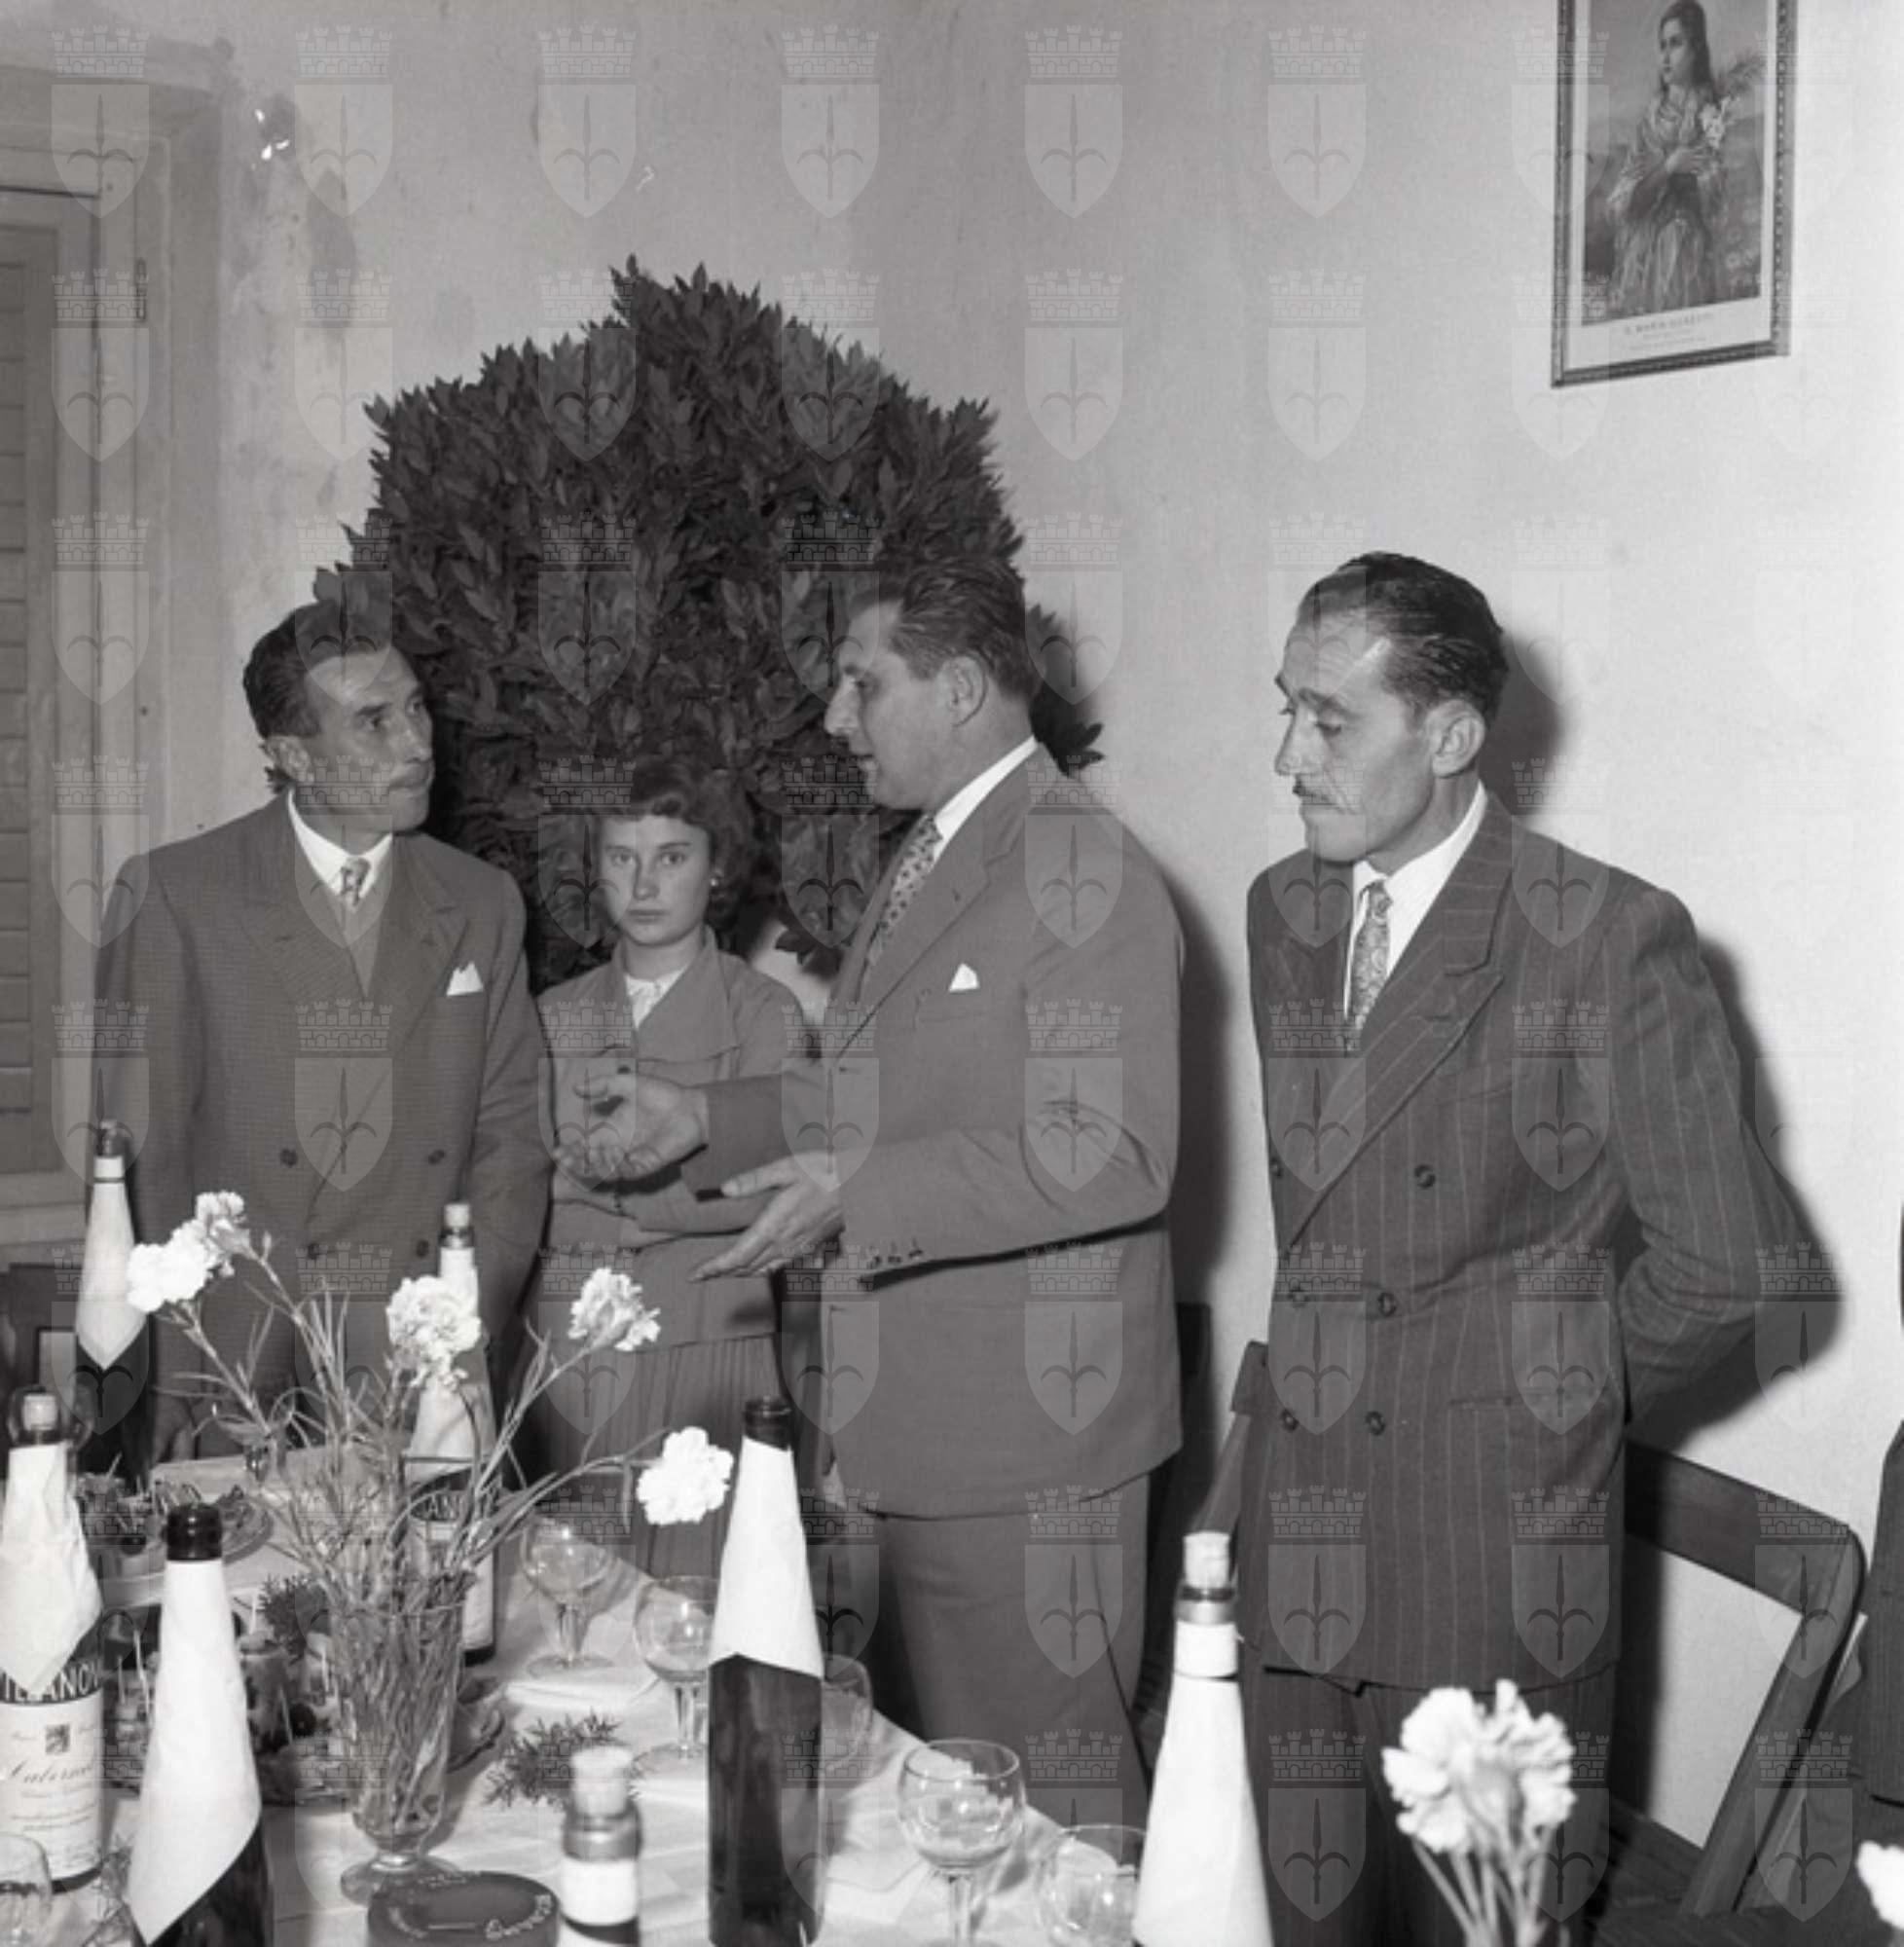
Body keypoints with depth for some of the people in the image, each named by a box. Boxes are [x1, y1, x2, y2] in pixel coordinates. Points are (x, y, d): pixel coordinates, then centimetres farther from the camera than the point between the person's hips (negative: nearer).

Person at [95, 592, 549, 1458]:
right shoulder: (174, 898, -2)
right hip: (237, 1363, -2)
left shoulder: (482, 904, 8)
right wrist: (173, 1384, -10)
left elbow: (509, 1138, 7)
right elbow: (144, 1150, -3)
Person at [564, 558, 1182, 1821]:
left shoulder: (1082, 873, -16)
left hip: (1024, 1446, -9)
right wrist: (709, 1121, 16)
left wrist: (859, 1195, -28)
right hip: (907, 1432, 9)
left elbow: (1114, 1153, -24)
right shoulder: (930, 862, 16)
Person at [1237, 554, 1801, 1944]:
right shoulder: (1284, 911, 9)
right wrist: (1322, 1380, 8)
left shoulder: (1614, 939, -11)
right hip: (1302, 1558, 5)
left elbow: (1723, 1267, -8)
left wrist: (1546, 1398, 3)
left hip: (1499, 1568, -5)